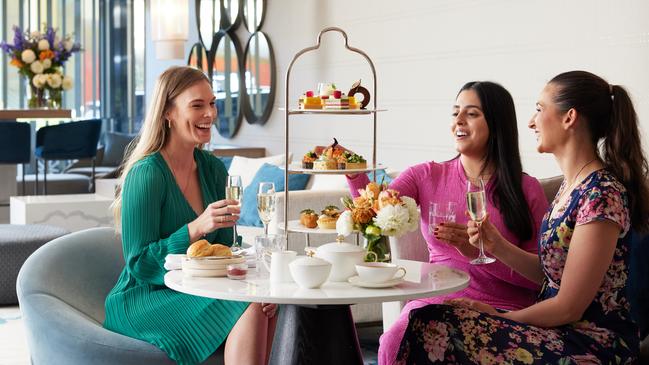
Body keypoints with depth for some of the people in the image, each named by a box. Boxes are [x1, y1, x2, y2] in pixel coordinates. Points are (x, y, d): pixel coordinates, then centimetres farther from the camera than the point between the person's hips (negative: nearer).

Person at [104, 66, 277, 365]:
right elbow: (139, 266, -17)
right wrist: (196, 228, -30)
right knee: (248, 310, -25)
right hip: (141, 302, -7)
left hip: (194, 292, 7)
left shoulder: (213, 169, 7)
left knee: (266, 303, -19)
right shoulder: (147, 173, -16)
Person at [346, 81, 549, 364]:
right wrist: (354, 172, -24)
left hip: (502, 309, -1)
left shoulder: (526, 190, 3)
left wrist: (480, 251, -16)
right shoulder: (427, 176, 10)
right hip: (434, 301, 2)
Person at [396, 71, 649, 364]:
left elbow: (569, 307, -17)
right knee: (430, 320, -8)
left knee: (434, 327, -19)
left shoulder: (601, 195, -18)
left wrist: (502, 317, -6)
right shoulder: (572, 184, 10)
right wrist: (498, 247, -1)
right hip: (560, 330, 8)